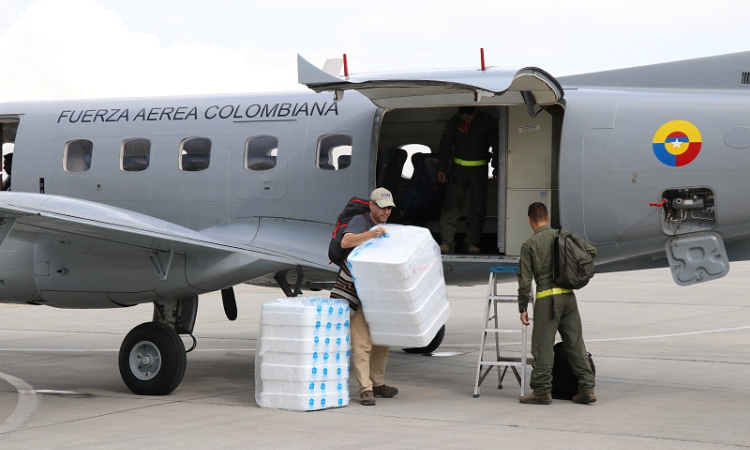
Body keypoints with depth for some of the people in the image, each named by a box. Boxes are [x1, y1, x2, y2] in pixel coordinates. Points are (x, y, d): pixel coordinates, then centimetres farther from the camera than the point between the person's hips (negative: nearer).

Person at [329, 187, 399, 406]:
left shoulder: (386, 229, 15)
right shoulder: (360, 222, -7)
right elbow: (345, 242, -26)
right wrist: (370, 234, -39)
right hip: (354, 291, -7)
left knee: (381, 341, 11)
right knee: (362, 343, -12)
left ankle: (378, 383, 23)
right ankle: (365, 389, -12)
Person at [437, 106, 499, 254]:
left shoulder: (487, 122, -5)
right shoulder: (453, 123, -2)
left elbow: (496, 146, 1)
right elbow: (445, 146, 4)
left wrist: (496, 168, -8)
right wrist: (441, 169, -3)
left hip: (479, 170, 0)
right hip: (458, 168, 0)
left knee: (478, 207, 1)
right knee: (451, 205, -8)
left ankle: (471, 243, 9)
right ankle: (447, 243, -8)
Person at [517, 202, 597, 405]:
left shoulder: (529, 245, -4)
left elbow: (525, 279, -5)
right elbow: (591, 250, 9)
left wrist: (523, 308, 1)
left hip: (546, 298, -4)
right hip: (568, 295, 4)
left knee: (543, 346, 2)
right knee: (575, 344, 9)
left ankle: (542, 391, 3)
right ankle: (586, 388, 10)